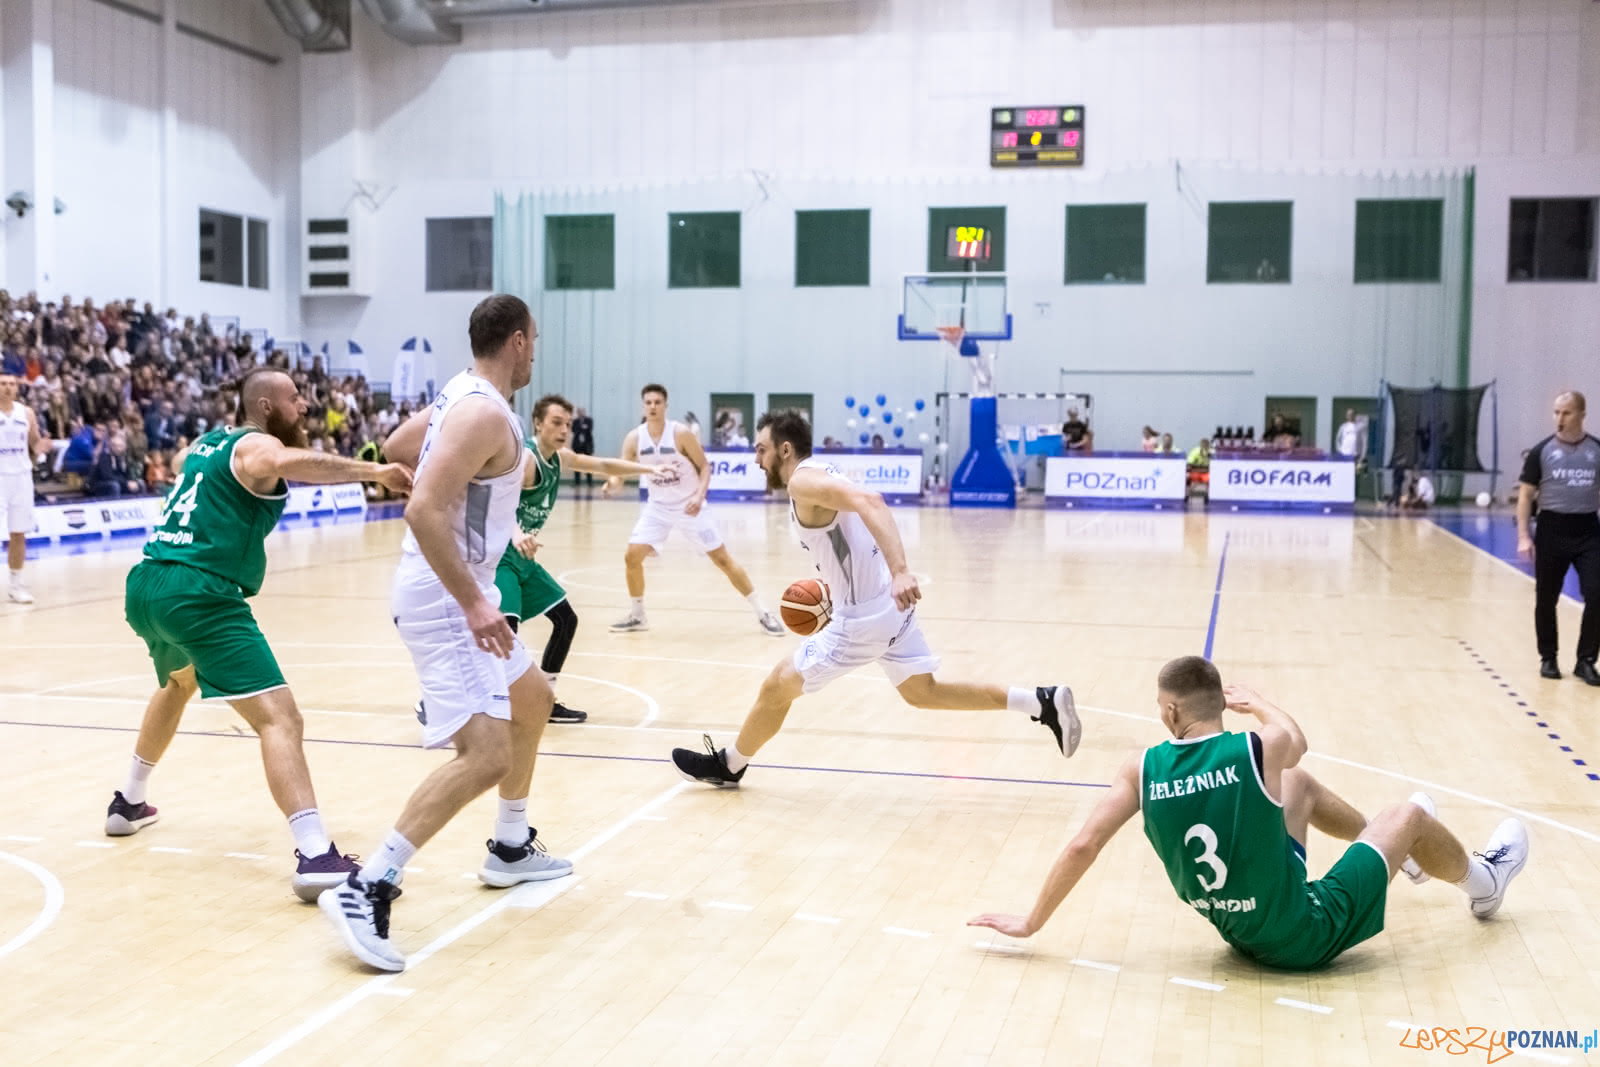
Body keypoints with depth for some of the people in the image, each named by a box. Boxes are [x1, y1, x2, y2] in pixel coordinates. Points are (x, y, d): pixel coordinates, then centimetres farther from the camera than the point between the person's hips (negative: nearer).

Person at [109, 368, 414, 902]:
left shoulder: (211, 440, 21)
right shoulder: (257, 446, -5)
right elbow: (287, 463, -31)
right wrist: (373, 471, -34)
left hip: (145, 584, 10)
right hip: (200, 594, -10)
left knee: (180, 682, 39)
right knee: (279, 717, -17)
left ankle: (128, 803, 51)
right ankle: (316, 856, -31)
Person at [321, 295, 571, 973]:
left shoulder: (460, 396, 10)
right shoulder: (486, 415, -20)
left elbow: (395, 447, 27)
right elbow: (423, 511, -29)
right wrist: (474, 603, -28)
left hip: (453, 591, 11)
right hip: (445, 600, -11)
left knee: (532, 701, 25)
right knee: (486, 753, -18)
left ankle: (511, 850, 37)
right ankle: (366, 890, -18)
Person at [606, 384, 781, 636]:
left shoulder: (680, 434, -18)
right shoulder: (634, 438, -9)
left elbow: (705, 467, -10)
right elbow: (620, 475, -8)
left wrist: (699, 496, -27)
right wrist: (612, 484, -33)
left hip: (689, 507, -3)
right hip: (658, 507, 3)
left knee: (723, 559, -3)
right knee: (632, 556, -9)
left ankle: (762, 613, 5)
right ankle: (636, 616, 11)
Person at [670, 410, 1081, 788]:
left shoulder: (804, 480, -16)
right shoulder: (819, 476, 14)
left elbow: (869, 501, -34)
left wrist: (900, 570, -45)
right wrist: (834, 595, 24)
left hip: (865, 616, -10)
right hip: (888, 603, 10)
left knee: (777, 685, 5)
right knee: (923, 693, 20)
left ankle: (727, 765, 25)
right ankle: (1044, 701, 15)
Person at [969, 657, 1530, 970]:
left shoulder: (1142, 769, -14)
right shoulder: (1259, 747, -21)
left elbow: (1082, 847, -16)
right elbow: (1294, 739, 5)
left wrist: (1030, 924, -5)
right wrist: (1253, 701, 24)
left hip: (1241, 930, 4)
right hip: (1303, 933, -4)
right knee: (1411, 814, 18)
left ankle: (1397, 853, 51)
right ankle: (1482, 884, 51)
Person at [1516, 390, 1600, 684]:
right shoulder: (1542, 451, -1)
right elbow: (1526, 494, 1)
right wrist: (1523, 536, -8)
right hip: (1552, 530, -1)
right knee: (1546, 600, 7)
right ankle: (1548, 658, 23)